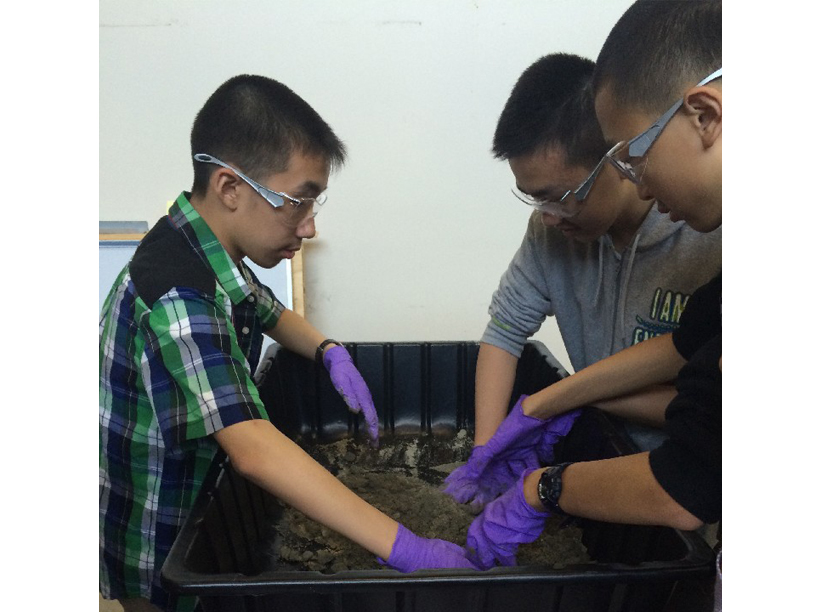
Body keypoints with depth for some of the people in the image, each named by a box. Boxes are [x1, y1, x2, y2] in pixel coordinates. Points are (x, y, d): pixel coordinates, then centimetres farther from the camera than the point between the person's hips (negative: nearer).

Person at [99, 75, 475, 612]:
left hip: (201, 500, 8)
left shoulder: (213, 253, -4)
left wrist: (330, 352, -4)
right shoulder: (177, 293, -34)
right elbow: (254, 448, -44)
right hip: (157, 553, -8)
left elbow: (271, 314, 16)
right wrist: (404, 548, -45)